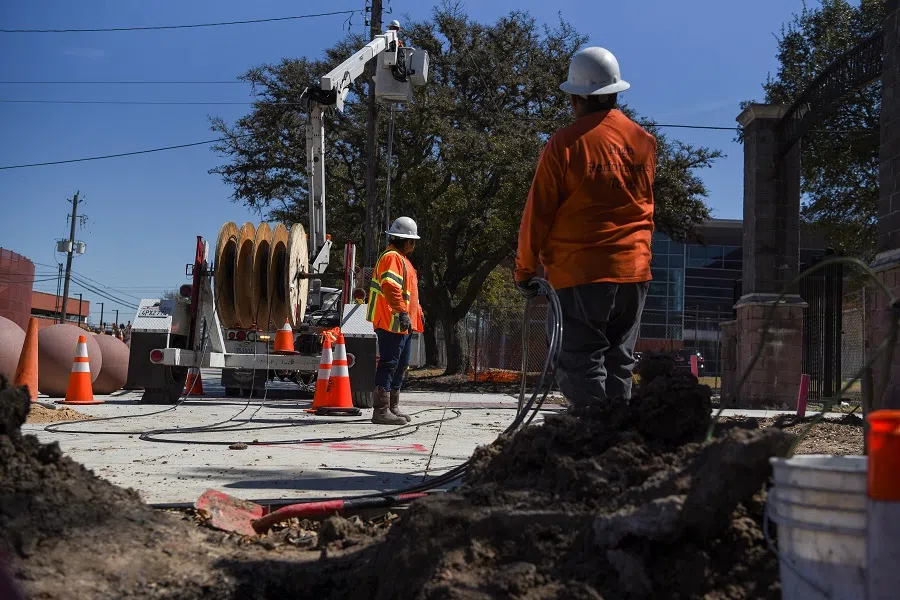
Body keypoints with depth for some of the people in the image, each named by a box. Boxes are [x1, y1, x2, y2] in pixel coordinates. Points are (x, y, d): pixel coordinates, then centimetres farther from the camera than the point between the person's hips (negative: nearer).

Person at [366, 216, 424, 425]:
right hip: (392, 322, -11)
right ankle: (381, 411, -9)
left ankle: (393, 408, 23)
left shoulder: (402, 259, 23)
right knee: (388, 365, -10)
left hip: (404, 324, 11)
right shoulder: (391, 258, -12)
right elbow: (390, 287, -27)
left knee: (401, 365, 15)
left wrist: (418, 313, 29)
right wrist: (402, 312, -31)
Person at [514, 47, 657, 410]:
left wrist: (525, 271, 4)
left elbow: (538, 214, -5)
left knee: (582, 364, -2)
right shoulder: (644, 141, 8)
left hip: (580, 272, -5)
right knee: (619, 364, 13)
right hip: (634, 270, 5)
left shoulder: (564, 144, -7)